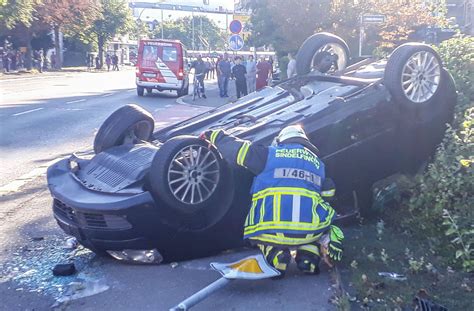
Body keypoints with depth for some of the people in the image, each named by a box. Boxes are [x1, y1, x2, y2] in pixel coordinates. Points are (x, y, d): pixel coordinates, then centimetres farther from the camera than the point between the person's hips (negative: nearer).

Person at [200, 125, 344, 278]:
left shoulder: (270, 154, 12)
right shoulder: (318, 163, 23)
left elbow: (237, 148, 11)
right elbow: (328, 193, 26)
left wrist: (215, 135, 28)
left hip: (270, 232, -2)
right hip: (310, 232, 2)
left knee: (256, 232, 31)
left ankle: (274, 254, 0)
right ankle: (309, 254, 8)